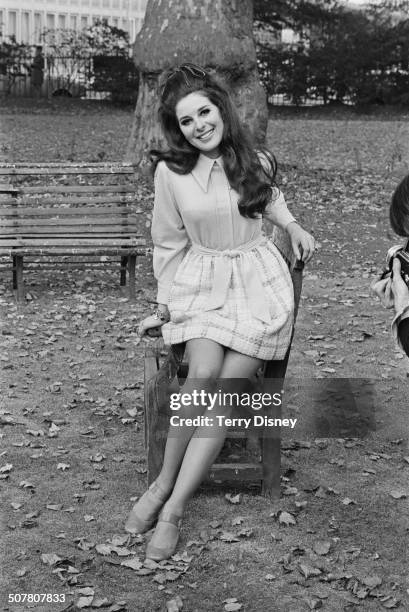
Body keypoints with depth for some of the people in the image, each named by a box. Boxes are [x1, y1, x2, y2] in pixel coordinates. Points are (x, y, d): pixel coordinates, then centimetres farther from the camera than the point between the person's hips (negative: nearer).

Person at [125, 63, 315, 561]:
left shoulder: (255, 162, 3)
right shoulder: (170, 171, -4)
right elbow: (169, 243, 6)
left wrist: (292, 225, 12)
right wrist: (164, 305, 10)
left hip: (259, 281, 1)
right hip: (201, 282, -1)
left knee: (226, 389, -18)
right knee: (204, 374, -28)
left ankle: (172, 506, -17)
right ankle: (167, 481, -13)